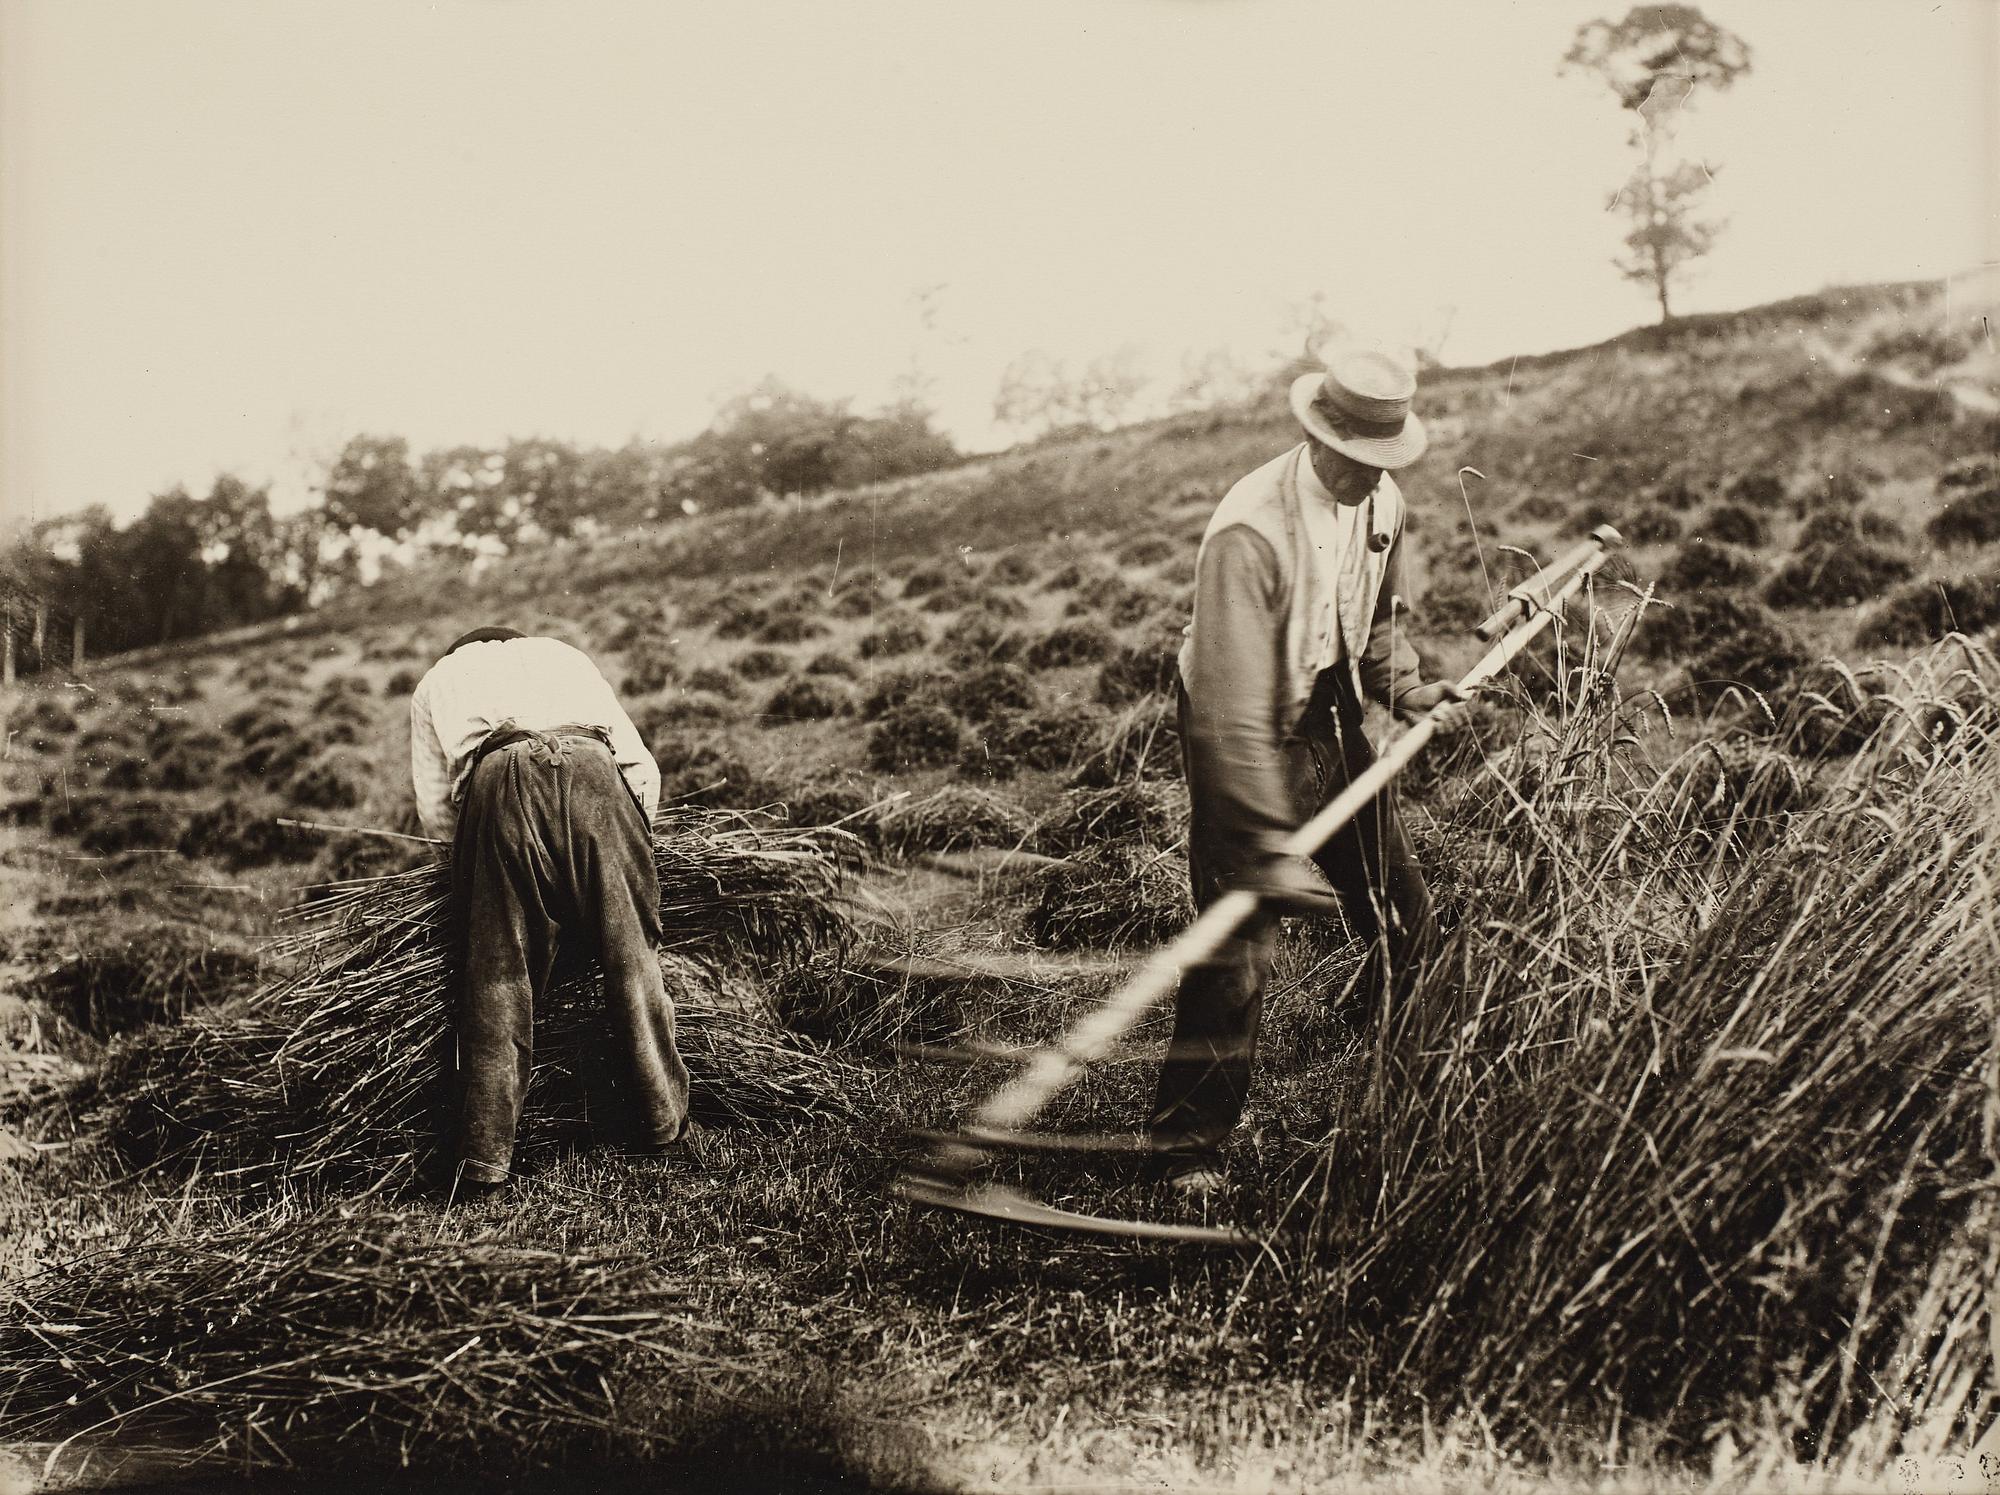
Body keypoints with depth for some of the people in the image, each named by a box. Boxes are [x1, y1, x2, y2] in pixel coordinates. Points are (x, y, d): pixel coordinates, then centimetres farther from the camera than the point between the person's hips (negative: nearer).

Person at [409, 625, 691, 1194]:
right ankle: (664, 1127, 14)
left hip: (497, 781, -1)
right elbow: (643, 769, 27)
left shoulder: (437, 681, 37)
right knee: (631, 956, 10)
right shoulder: (564, 654, 39)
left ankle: (485, 1161, 3)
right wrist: (630, 843, 38)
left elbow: (436, 814, 25)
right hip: (592, 769, 1)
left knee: (495, 976, 4)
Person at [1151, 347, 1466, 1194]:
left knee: (1407, 924, 14)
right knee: (1236, 952, -9)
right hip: (1244, 740, -7)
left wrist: (1407, 690, -1)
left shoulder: (1382, 505, -5)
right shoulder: (1250, 534, -30)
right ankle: (1187, 1146, 10)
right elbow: (1235, 712, -33)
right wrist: (1271, 848, -36)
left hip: (1332, 723, 7)